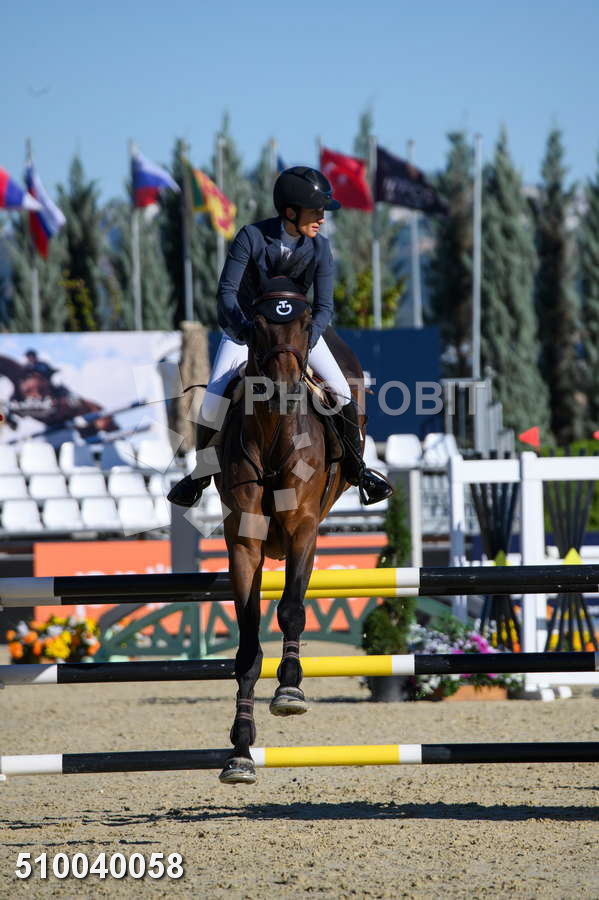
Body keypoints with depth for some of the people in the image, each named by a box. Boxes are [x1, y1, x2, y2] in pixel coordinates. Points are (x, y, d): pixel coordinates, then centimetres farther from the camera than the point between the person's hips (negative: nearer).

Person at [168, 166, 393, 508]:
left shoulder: (320, 248, -16)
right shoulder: (252, 237, -23)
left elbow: (324, 307, -17)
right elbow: (227, 290, -21)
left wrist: (306, 340, -36)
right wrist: (244, 329, -37)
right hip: (244, 326, -2)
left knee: (342, 392, -13)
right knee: (213, 402, -15)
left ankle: (355, 467, 8)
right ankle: (201, 473, 11)